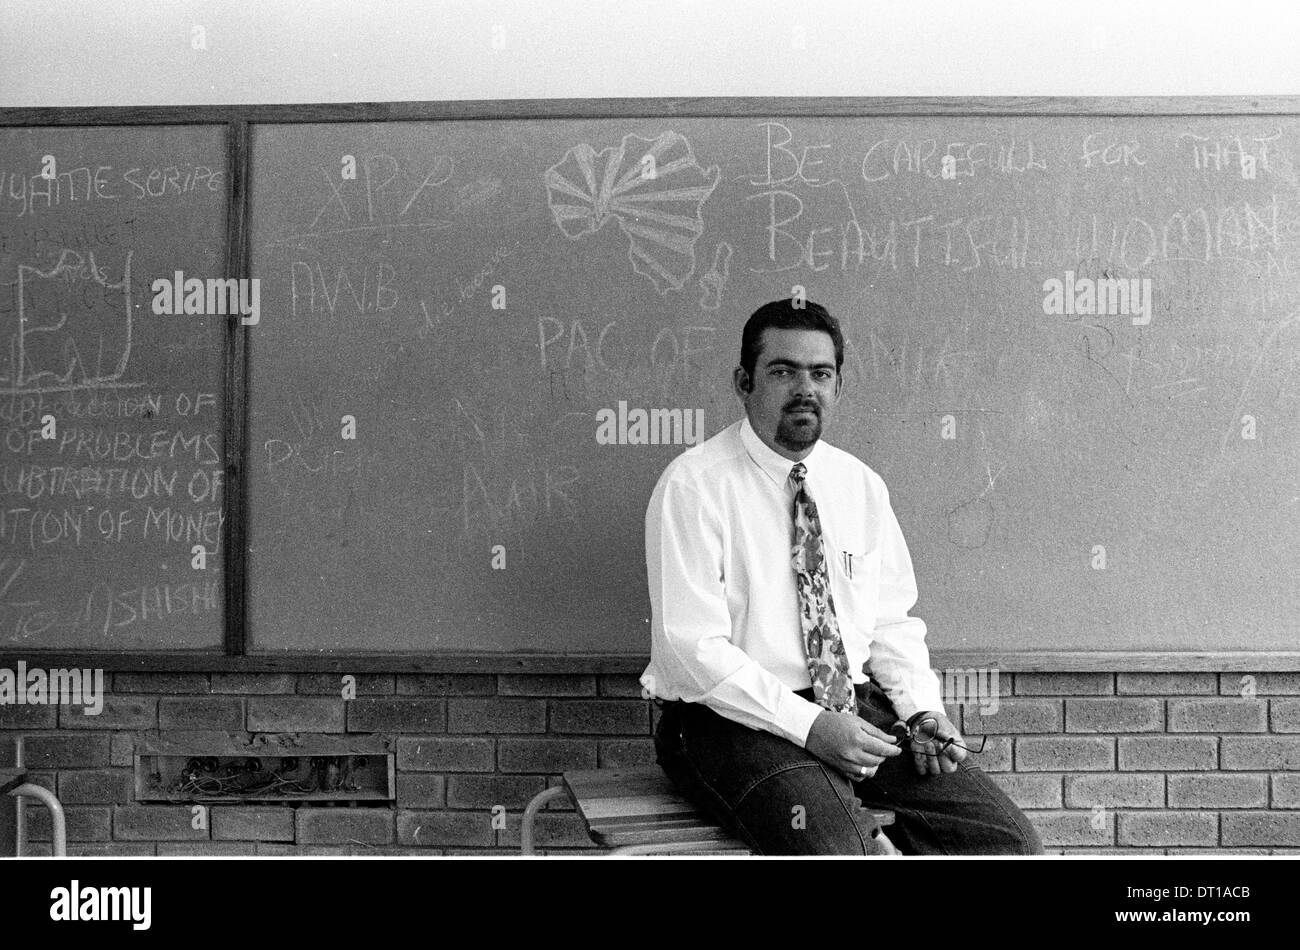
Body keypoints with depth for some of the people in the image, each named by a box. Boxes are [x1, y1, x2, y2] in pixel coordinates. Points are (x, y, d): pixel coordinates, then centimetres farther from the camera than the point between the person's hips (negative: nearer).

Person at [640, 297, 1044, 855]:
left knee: (1008, 839, -8)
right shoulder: (693, 487, -8)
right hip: (734, 719, -5)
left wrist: (922, 709, -3)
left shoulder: (861, 485, 10)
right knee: (832, 846, -33)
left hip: (856, 707, 6)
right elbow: (692, 648, -14)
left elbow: (892, 622, 15)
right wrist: (809, 725, -20)